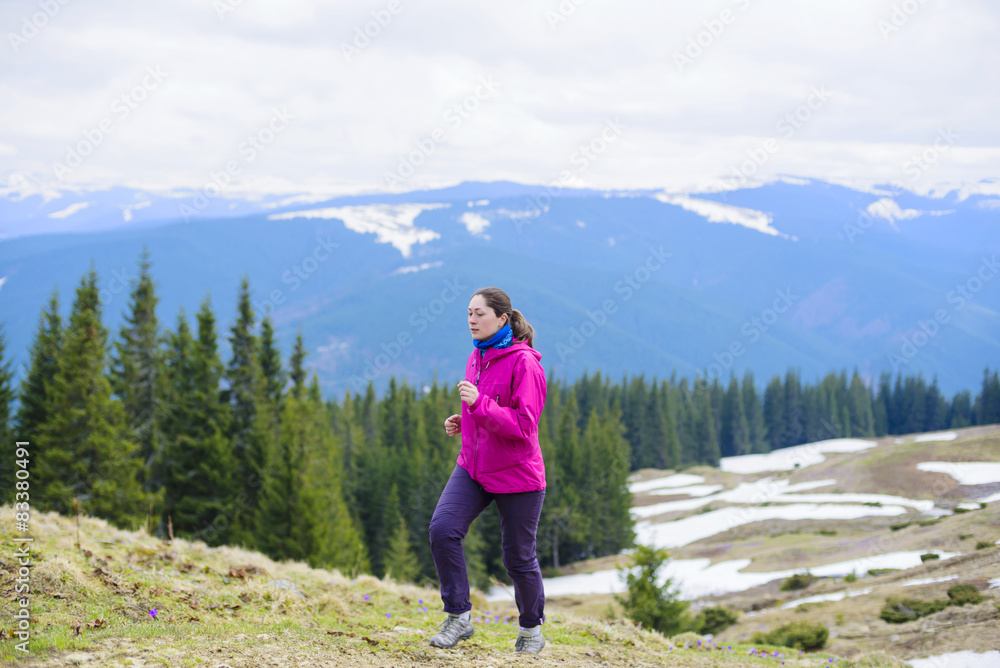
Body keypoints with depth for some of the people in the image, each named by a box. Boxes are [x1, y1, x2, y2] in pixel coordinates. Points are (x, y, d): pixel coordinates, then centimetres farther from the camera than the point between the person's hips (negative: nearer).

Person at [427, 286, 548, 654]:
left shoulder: (524, 364, -16)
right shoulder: (476, 358, 8)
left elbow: (523, 425, -22)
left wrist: (479, 404, -30)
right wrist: (462, 422, 4)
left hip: (516, 475, -6)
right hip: (472, 468, 6)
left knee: (518, 556, 5)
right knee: (443, 529, -15)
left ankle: (531, 629, 29)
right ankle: (459, 617, -5)